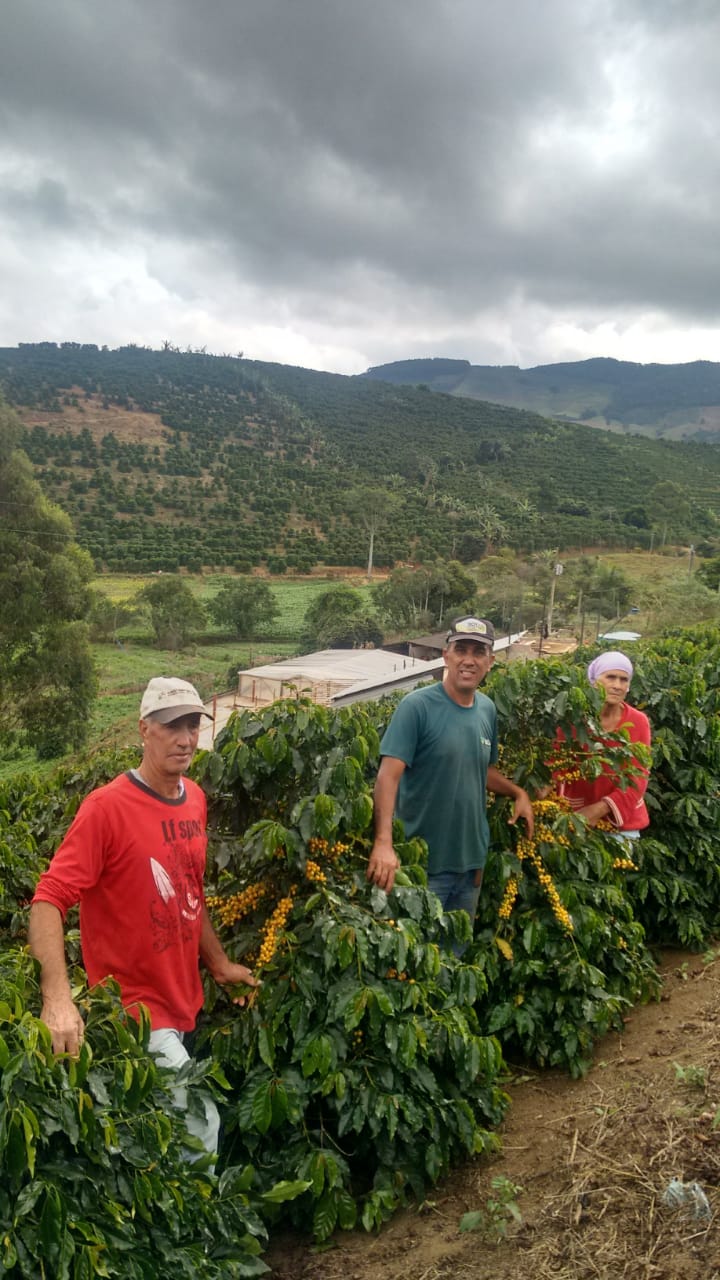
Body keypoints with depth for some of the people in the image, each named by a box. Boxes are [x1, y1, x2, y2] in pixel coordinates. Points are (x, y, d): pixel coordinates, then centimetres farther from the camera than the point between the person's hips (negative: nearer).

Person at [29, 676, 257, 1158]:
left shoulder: (195, 798, 2)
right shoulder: (107, 807, -21)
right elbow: (49, 900, -24)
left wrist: (220, 964, 15)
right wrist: (58, 998, -35)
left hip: (184, 1003, 7)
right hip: (134, 1008, -7)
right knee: (201, 1126, -3)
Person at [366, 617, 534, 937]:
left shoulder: (487, 710, 5)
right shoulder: (416, 706, -16)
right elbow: (389, 775, -24)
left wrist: (517, 792, 4)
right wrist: (384, 842, -35)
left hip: (471, 859, 6)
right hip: (423, 862, -6)